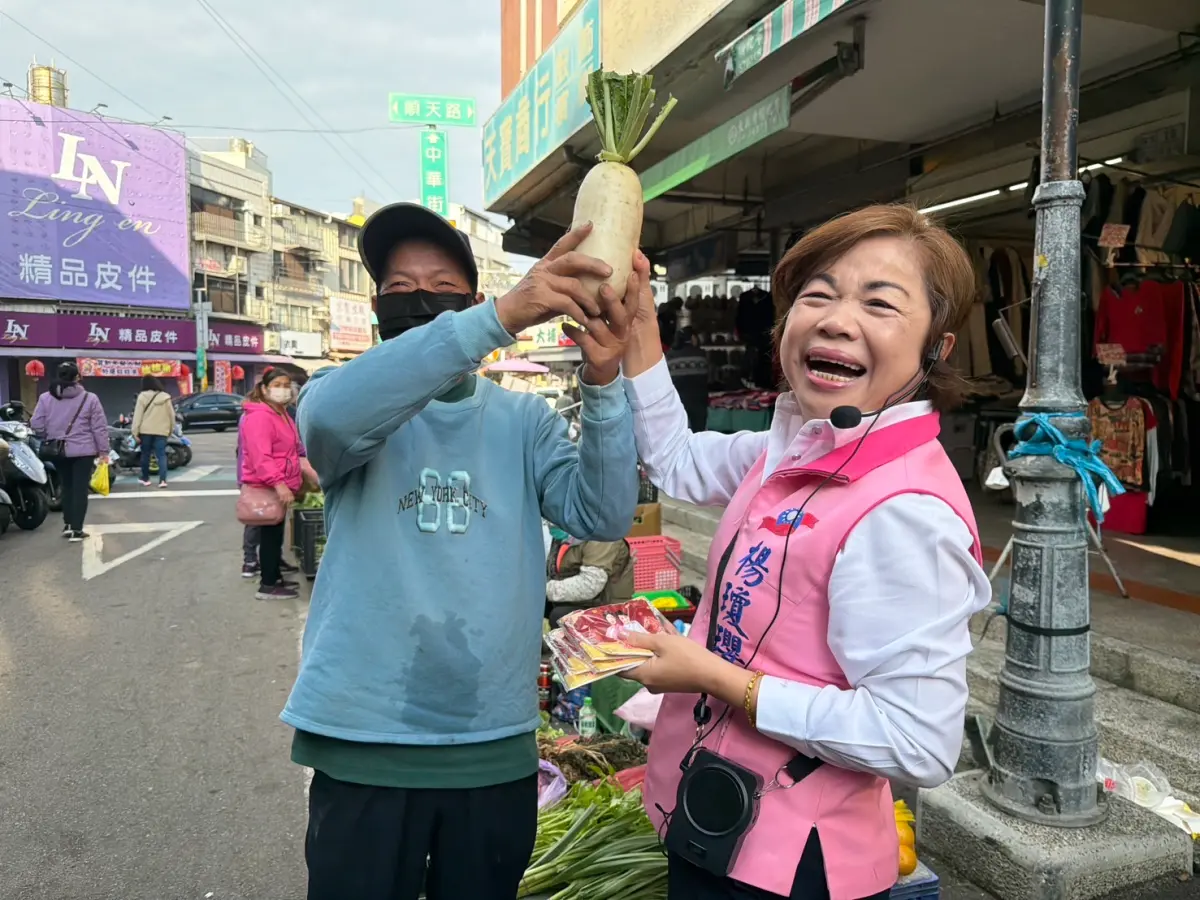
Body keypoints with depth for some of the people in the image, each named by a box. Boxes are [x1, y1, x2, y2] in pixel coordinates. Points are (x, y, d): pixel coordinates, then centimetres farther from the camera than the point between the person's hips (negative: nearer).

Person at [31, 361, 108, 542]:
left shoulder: (45, 398, 0)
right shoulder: (89, 398, -7)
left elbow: (36, 425, 1)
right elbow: (99, 427, -6)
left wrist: (50, 438, 19)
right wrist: (104, 451, 1)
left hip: (57, 450, 4)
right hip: (82, 450, -3)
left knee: (67, 486, 19)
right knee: (80, 489, -1)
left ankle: (68, 524, 22)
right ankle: (76, 530, -3)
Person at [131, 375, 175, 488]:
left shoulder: (142, 396, -3)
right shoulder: (165, 397, 4)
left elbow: (138, 415, -6)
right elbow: (171, 414, 9)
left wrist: (135, 431, -4)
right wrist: (171, 429, 19)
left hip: (146, 430, -1)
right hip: (161, 431, 1)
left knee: (145, 454, 13)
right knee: (161, 455, -3)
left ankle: (145, 479, 22)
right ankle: (162, 479, -17)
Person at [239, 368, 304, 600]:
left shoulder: (282, 414, 16)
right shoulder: (259, 416, -18)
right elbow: (260, 456, -27)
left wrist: (293, 481, 21)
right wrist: (278, 483, -33)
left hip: (280, 486, 10)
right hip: (266, 487, -10)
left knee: (276, 534, 16)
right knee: (270, 535, -5)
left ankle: (275, 578, 26)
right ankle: (267, 586, 2)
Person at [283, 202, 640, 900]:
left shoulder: (524, 419, 3)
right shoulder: (353, 405, -2)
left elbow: (603, 516, -10)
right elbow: (330, 417, -28)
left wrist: (604, 380, -26)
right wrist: (500, 318, -37)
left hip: (495, 746, 2)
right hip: (363, 744, -2)